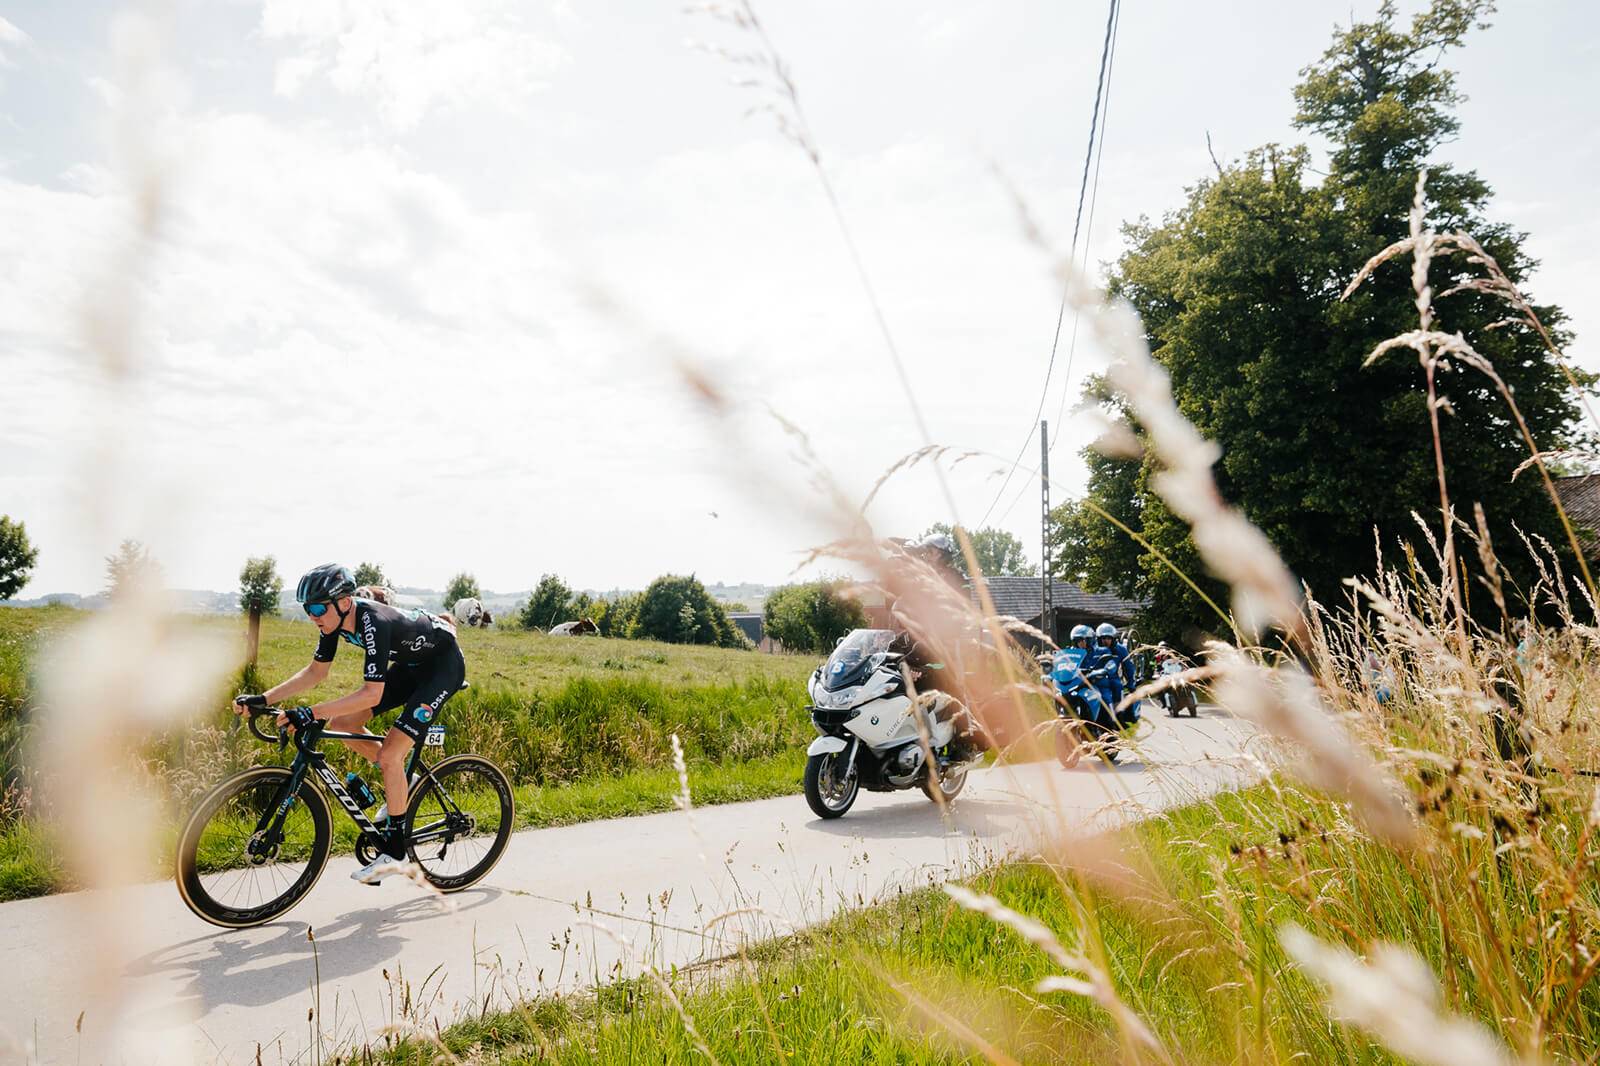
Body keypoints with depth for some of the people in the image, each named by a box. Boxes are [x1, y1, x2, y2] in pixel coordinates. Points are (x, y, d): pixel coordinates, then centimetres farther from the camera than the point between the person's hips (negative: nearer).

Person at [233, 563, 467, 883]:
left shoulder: (374, 623, -34)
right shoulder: (335, 619, -9)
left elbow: (372, 694, -38)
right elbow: (315, 672, 2)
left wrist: (310, 713, -42)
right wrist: (263, 699, -6)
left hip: (443, 665, -9)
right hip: (410, 663, 9)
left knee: (389, 753, -17)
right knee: (340, 723, -1)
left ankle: (393, 848, -2)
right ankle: (402, 782, 17)